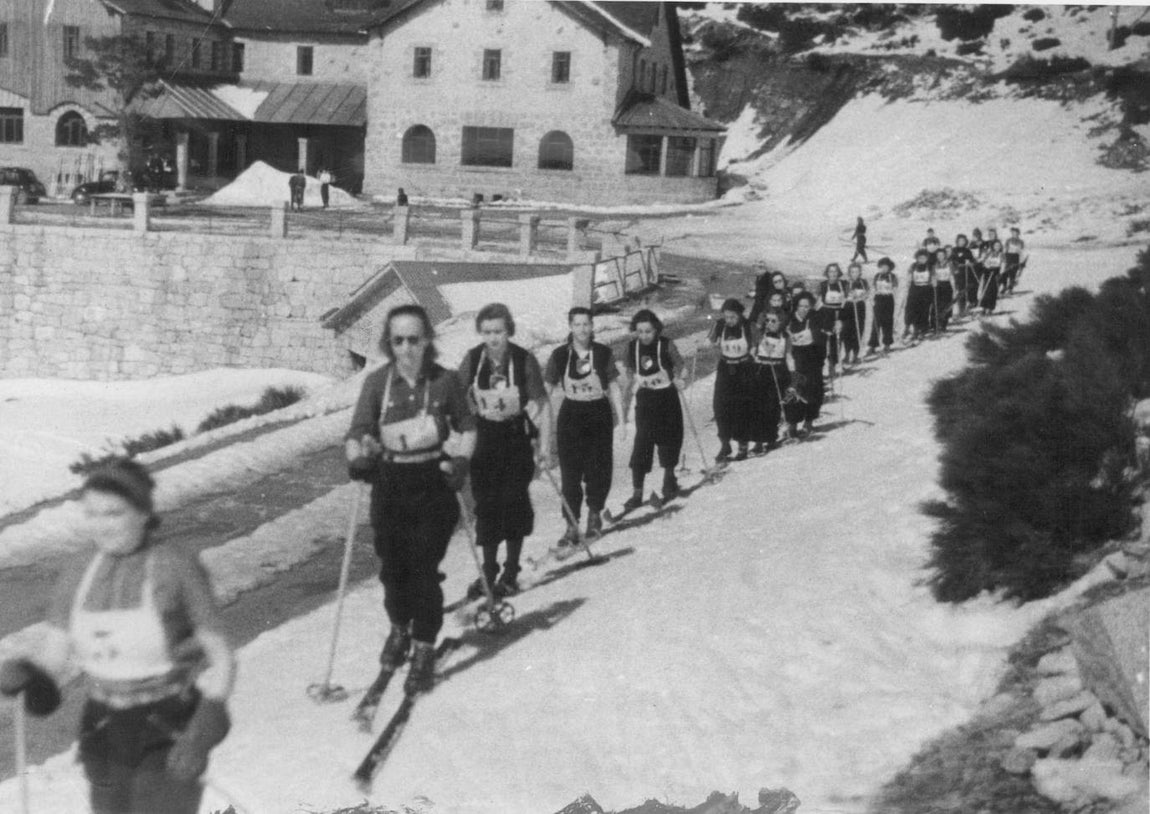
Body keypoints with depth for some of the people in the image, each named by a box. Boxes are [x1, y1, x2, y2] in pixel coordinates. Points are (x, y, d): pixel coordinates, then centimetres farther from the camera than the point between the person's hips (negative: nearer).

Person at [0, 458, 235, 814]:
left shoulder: (179, 568, -14)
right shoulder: (78, 575, 1)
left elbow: (221, 658, -11)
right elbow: (52, 658, 0)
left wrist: (203, 733, -24)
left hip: (171, 734, -5)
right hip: (106, 734, 6)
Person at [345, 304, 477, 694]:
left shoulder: (446, 381, -5)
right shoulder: (377, 381, -4)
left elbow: (467, 427, 8)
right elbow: (358, 431, -7)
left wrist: (460, 461, -6)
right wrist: (358, 457, -27)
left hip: (434, 484, -2)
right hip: (389, 483, 2)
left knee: (424, 568, -7)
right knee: (392, 566, 10)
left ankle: (424, 649, 5)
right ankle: (399, 628, 38)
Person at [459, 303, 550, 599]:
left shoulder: (524, 360, -15)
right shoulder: (473, 359, -8)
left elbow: (541, 404, -8)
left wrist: (544, 444, -10)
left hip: (516, 436, -2)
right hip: (483, 437, 2)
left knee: (513, 501, -1)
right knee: (485, 504, 2)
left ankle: (511, 573, 11)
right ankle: (489, 572, 13)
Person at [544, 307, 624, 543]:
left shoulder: (603, 354, -3)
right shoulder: (560, 355, -4)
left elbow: (614, 388, 4)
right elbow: (546, 389, 0)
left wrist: (620, 419, 3)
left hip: (599, 415, 0)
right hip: (571, 415, 0)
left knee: (598, 469, 4)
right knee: (570, 472, -4)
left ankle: (595, 514, 29)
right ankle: (572, 525, 2)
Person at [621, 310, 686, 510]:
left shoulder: (667, 346, -12)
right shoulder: (632, 347, -4)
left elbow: (680, 367, -1)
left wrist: (680, 379, -20)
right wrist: (627, 396, 5)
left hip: (667, 398, -1)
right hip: (645, 400, 1)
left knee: (669, 438, 10)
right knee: (642, 442, -8)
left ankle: (669, 477, 36)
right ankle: (637, 492, -7)